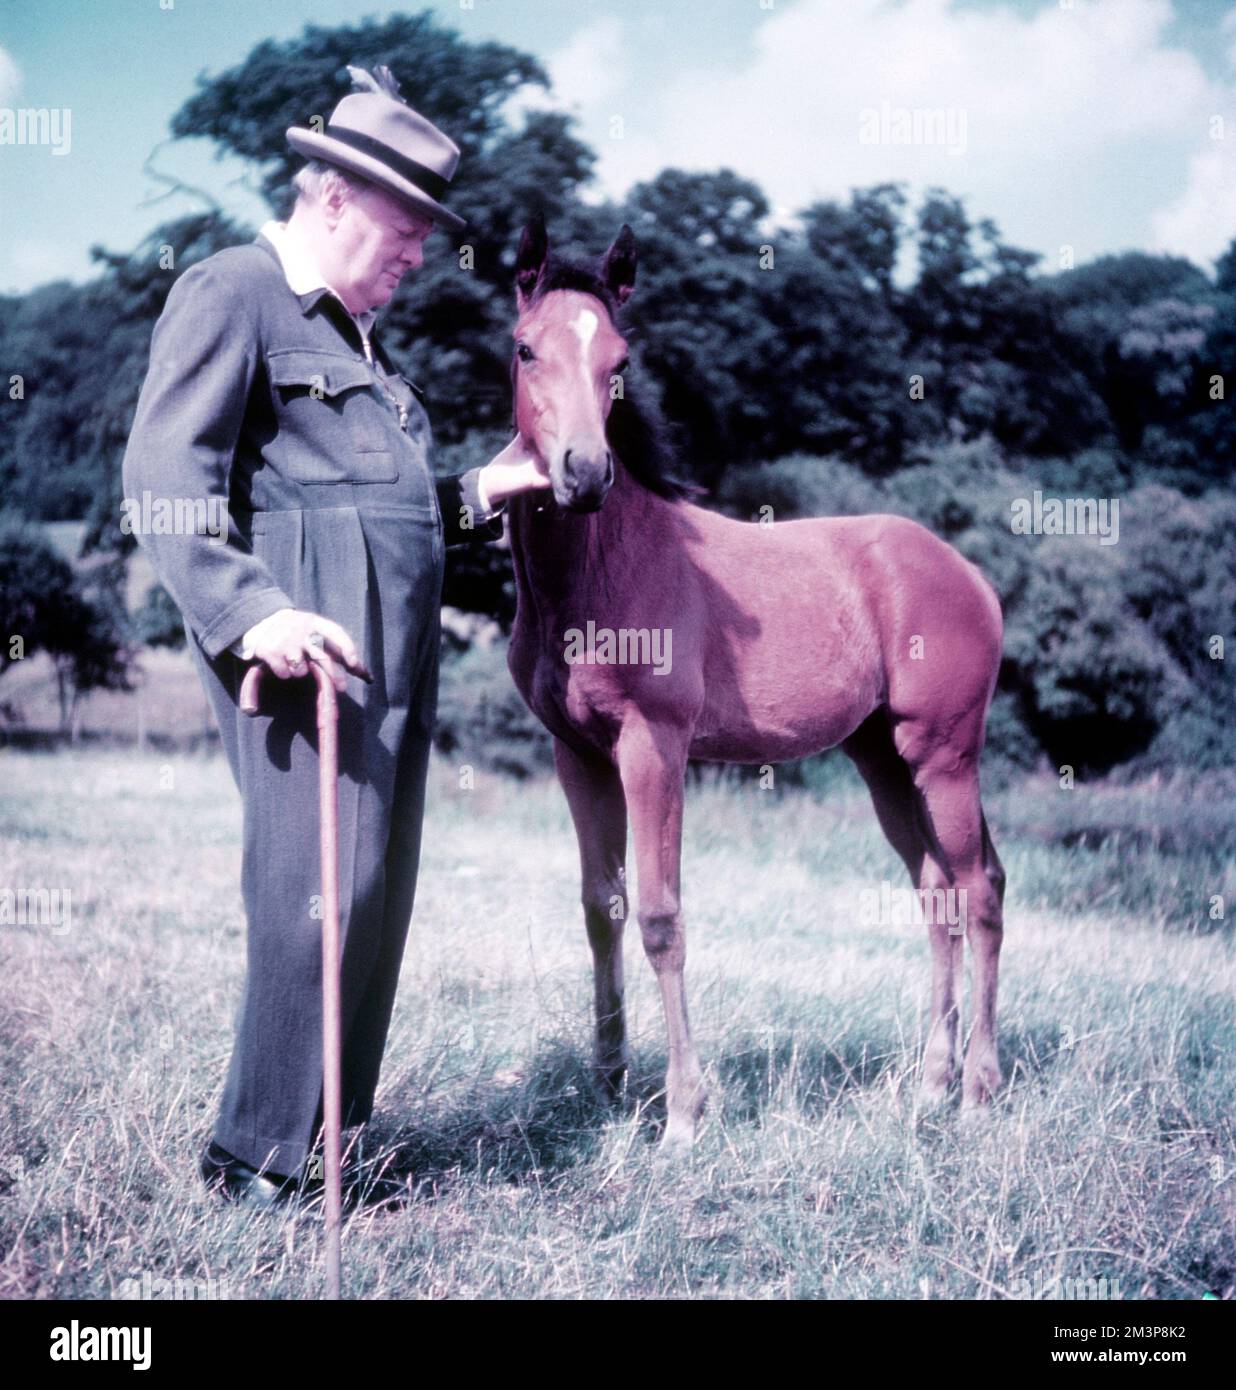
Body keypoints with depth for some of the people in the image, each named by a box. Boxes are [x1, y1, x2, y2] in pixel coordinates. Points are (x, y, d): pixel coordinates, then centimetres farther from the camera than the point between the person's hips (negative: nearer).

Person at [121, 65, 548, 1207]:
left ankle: (331, 1130, 18)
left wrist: (485, 491, 15)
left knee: (381, 892, 9)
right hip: (305, 637, -9)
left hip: (398, 650, 9)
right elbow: (166, 479, -13)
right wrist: (249, 612, -25)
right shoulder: (231, 293, -2)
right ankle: (257, 1159, -5)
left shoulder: (358, 333, 26)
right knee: (321, 886, -14)